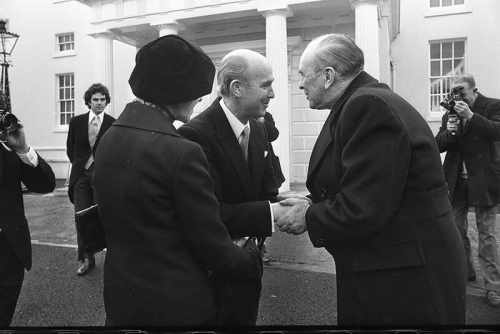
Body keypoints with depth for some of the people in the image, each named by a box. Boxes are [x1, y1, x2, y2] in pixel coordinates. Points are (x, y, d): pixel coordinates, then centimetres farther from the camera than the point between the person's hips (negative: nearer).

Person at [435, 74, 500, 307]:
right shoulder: (450, 114, 10)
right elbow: (438, 145, 5)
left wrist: (471, 116, -26)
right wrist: (448, 132, -15)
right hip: (457, 181, 5)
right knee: (456, 229, 14)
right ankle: (464, 271, 33)